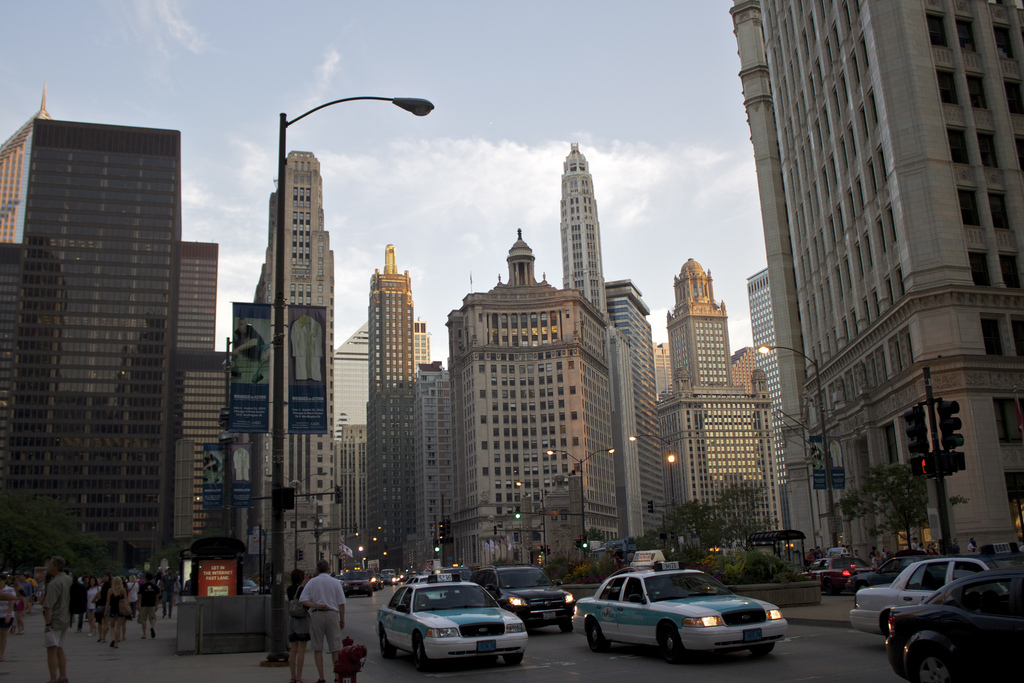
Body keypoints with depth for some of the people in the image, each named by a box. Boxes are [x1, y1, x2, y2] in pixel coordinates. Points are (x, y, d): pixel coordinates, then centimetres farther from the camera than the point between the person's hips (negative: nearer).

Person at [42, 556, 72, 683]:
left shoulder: (54, 583, -20)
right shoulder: (68, 578, 7)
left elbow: (48, 607, -23)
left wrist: (47, 624, -21)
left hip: (54, 620, -8)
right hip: (66, 620, 8)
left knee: (52, 650, -5)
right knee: (59, 650, 16)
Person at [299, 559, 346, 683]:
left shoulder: (312, 582, 7)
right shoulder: (335, 582, 4)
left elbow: (303, 600, -4)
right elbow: (341, 603, 1)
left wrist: (315, 605, -10)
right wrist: (342, 620, 8)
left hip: (316, 615, 1)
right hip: (332, 614, 0)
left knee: (317, 648, 6)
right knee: (335, 648, 5)